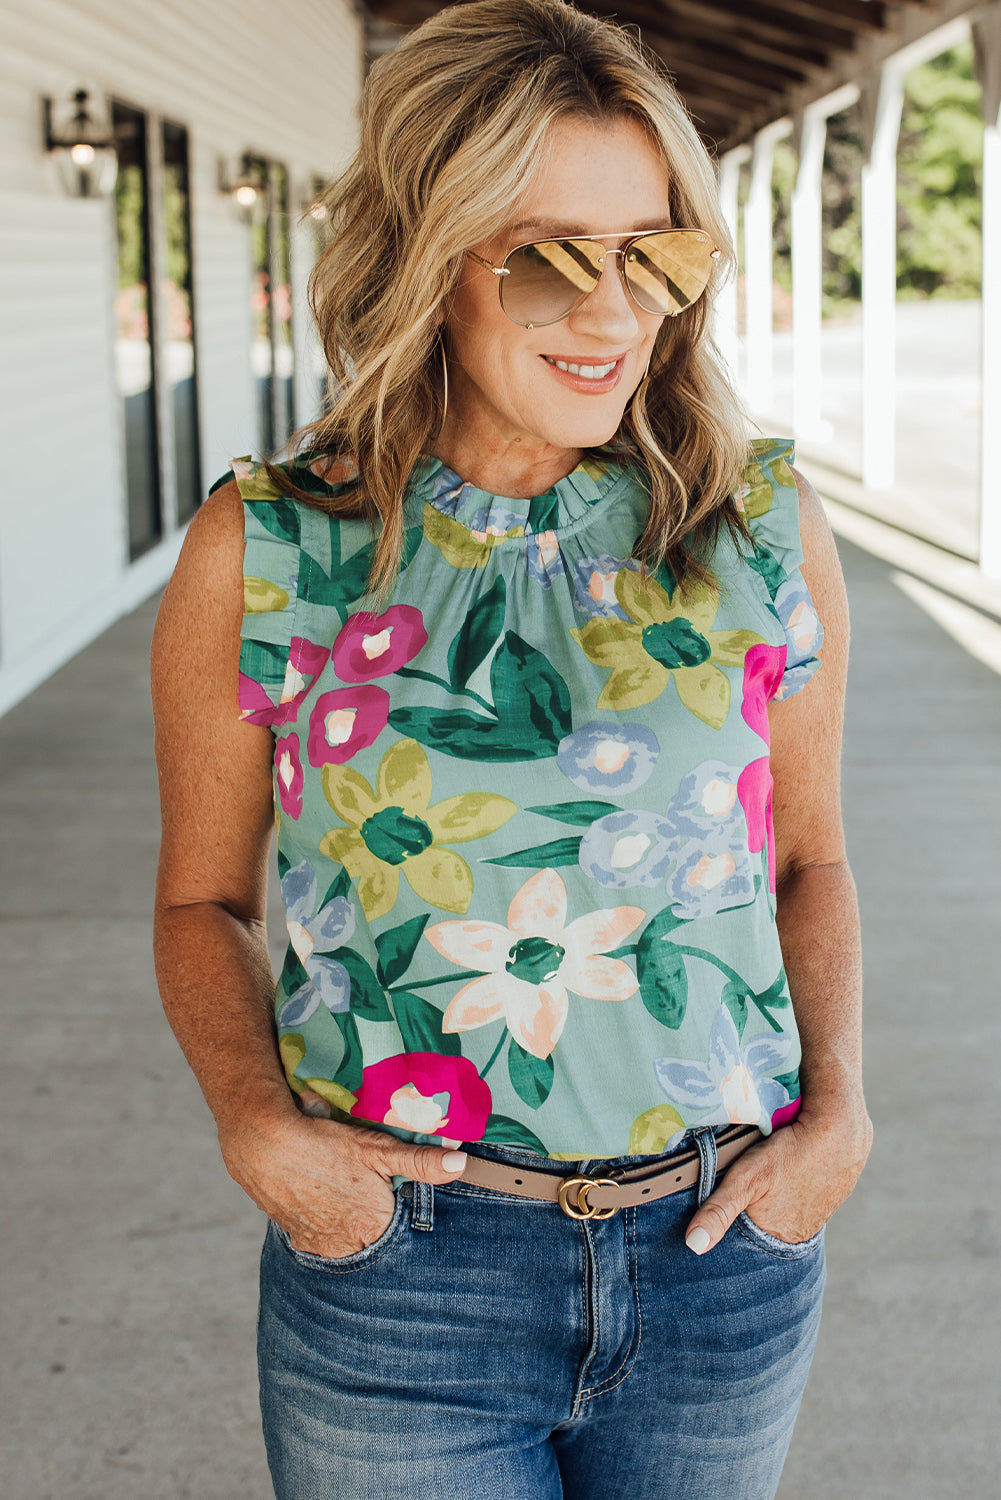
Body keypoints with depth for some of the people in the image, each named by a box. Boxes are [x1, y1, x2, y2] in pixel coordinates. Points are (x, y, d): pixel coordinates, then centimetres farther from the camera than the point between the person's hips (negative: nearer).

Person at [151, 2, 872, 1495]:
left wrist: (839, 1105, -4)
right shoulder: (261, 556, -6)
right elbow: (205, 898, 5)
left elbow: (809, 858, 10)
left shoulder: (767, 530, -1)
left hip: (728, 1259, 2)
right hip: (398, 1272, -2)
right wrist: (253, 1120, -11)